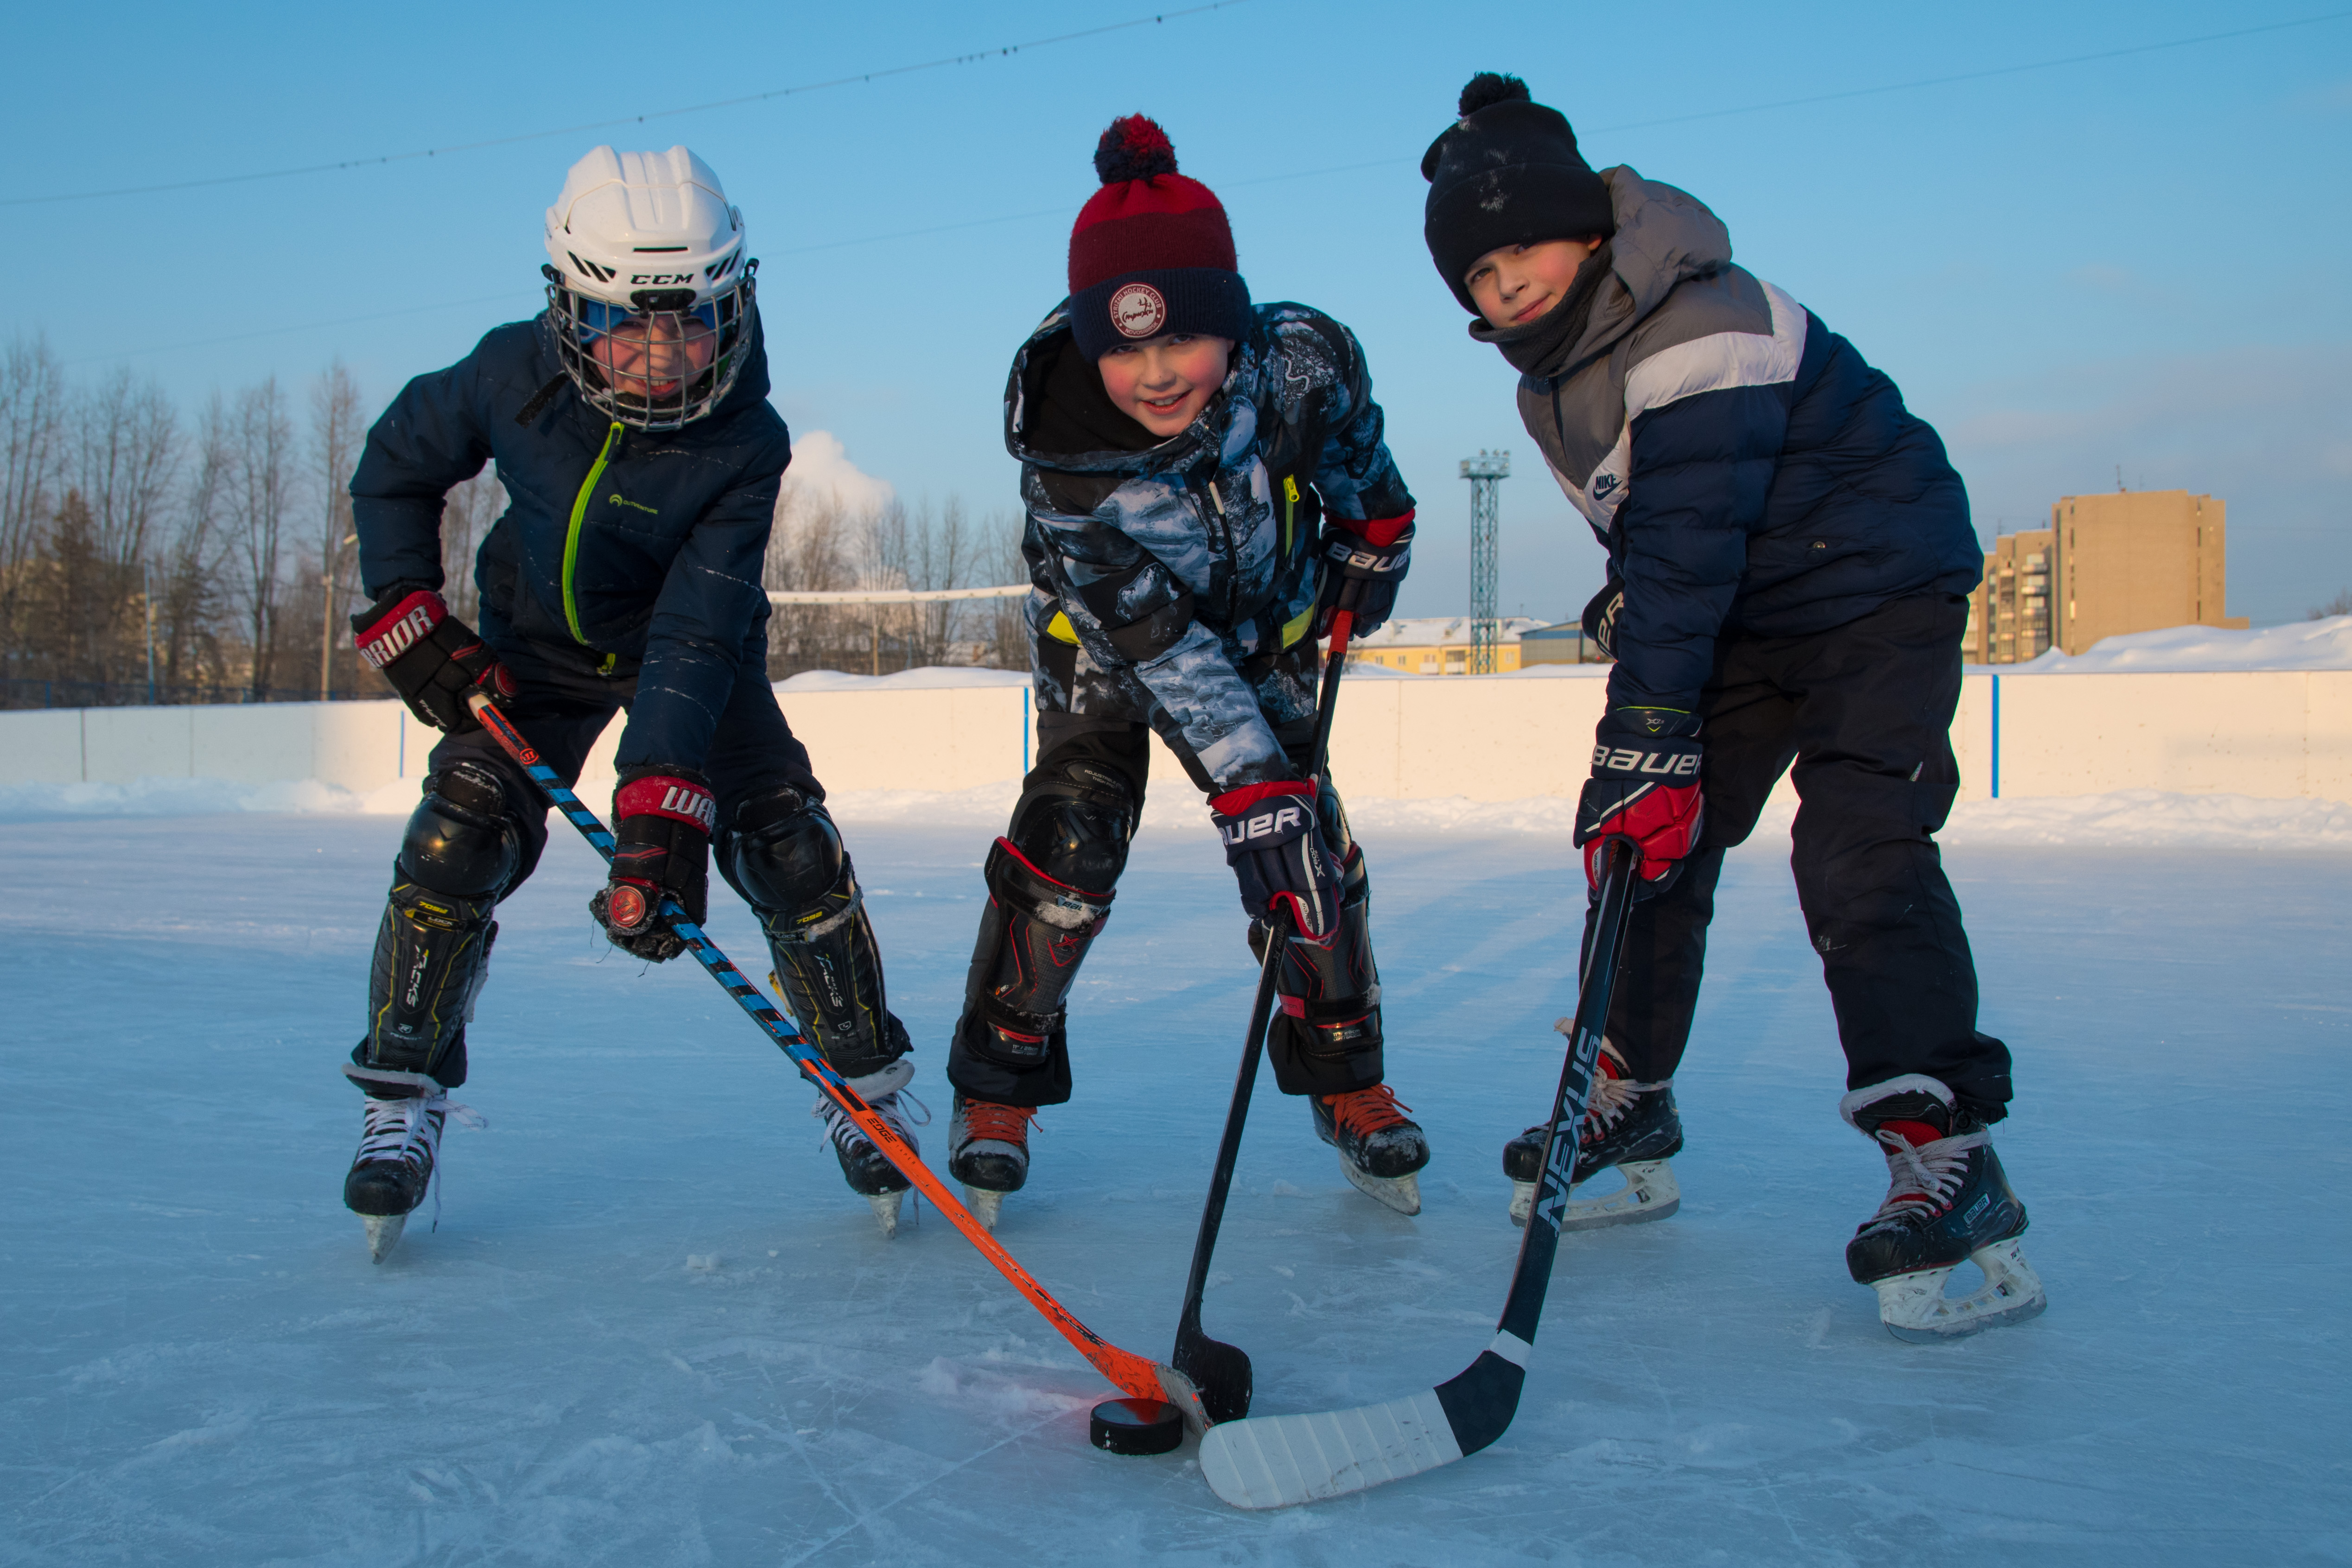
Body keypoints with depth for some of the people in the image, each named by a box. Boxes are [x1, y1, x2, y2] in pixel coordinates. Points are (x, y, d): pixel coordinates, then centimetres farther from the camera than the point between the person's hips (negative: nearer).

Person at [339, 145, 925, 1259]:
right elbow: (395, 468, -4)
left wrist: (660, 812, -45)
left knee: (789, 846, -14)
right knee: (457, 840, -14)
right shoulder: (513, 375, -24)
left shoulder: (743, 444, -30)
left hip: (695, 647, -1)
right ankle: (403, 1103, 2)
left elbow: (696, 635, -36)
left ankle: (866, 1087, 5)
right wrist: (409, 621, -11)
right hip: (535, 641, 2)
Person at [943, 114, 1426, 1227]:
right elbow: (1159, 643, -36)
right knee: (1069, 836, -14)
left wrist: (1374, 542, 4)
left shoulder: (1304, 363, -31)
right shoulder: (1064, 453, -36)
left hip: (1265, 624, 2)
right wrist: (1248, 781, -41)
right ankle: (1000, 1082, 3)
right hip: (1109, 636, -2)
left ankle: (1345, 1080, 12)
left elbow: (1352, 450, -4)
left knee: (1308, 843, -6)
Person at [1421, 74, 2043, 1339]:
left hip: (1878, 583, -9)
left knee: (1857, 850, -24)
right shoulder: (1550, 382, 2)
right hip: (1739, 614, 9)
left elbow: (1691, 541, -33)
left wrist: (1646, 731, -35)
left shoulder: (1704, 329, -27)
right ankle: (1629, 1109, 18)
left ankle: (1949, 1165, -23)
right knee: (1647, 831, 4)